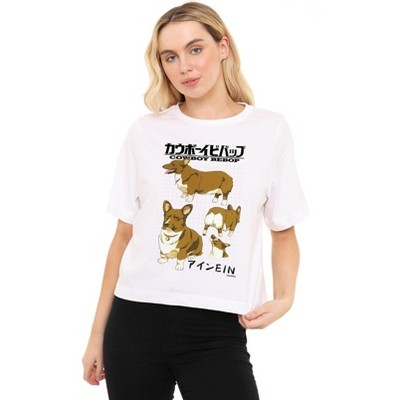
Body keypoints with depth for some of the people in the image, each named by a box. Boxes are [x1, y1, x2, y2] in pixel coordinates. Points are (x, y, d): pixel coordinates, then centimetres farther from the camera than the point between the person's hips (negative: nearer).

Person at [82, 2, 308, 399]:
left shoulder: (270, 130, 3)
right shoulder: (145, 133, 4)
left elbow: (283, 230, 11)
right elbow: (125, 235, 9)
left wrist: (284, 296, -7)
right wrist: (98, 333, 10)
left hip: (218, 330, -1)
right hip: (135, 321, 1)